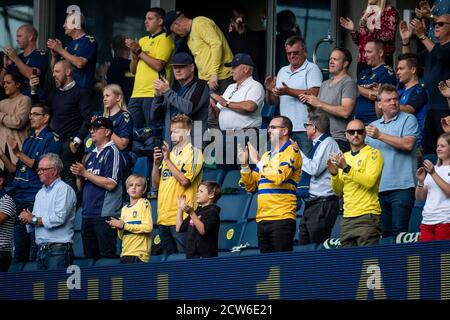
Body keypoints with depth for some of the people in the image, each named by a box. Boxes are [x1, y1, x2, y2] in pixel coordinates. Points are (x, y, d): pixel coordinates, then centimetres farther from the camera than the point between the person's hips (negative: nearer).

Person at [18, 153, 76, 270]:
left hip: (58, 249, -8)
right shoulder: (40, 193, 22)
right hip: (41, 250, 8)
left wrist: (34, 220, -7)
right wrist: (27, 217, -2)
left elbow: (59, 218, -17)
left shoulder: (64, 189, -5)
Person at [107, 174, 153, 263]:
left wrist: (124, 225, -12)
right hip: (125, 254, 6)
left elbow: (148, 227, -13)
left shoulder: (144, 203, -1)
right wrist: (118, 227, -3)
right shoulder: (124, 209, 19)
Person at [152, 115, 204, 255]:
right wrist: (156, 163, 3)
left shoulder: (193, 153, -2)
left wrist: (168, 160, -11)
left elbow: (185, 180, -16)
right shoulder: (170, 153, 20)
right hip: (164, 217, 7)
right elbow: (156, 184, 18)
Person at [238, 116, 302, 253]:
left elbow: (279, 177, -18)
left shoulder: (291, 151, -1)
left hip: (281, 218, -8)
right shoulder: (266, 155, 21)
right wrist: (244, 164, 6)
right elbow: (251, 186, 20)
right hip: (262, 219, 8)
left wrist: (257, 162, -9)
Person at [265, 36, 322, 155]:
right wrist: (269, 90, -1)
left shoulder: (312, 69, 0)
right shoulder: (282, 71, 20)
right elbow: (273, 101, 21)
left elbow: (314, 94, -16)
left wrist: (288, 91, -17)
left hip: (304, 129, -6)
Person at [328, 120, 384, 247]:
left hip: (367, 215, -7)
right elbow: (339, 190, 18)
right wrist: (334, 174, -1)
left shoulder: (373, 154, -2)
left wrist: (346, 168, -20)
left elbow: (370, 181, -18)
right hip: (347, 216, 7)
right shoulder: (344, 157, 19)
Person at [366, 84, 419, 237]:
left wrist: (380, 136, -11)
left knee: (399, 232, -10)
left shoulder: (408, 120, 3)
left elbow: (408, 144, -13)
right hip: (379, 188, 5)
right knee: (384, 233, 6)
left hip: (402, 186, -5)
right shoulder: (373, 126, 20)